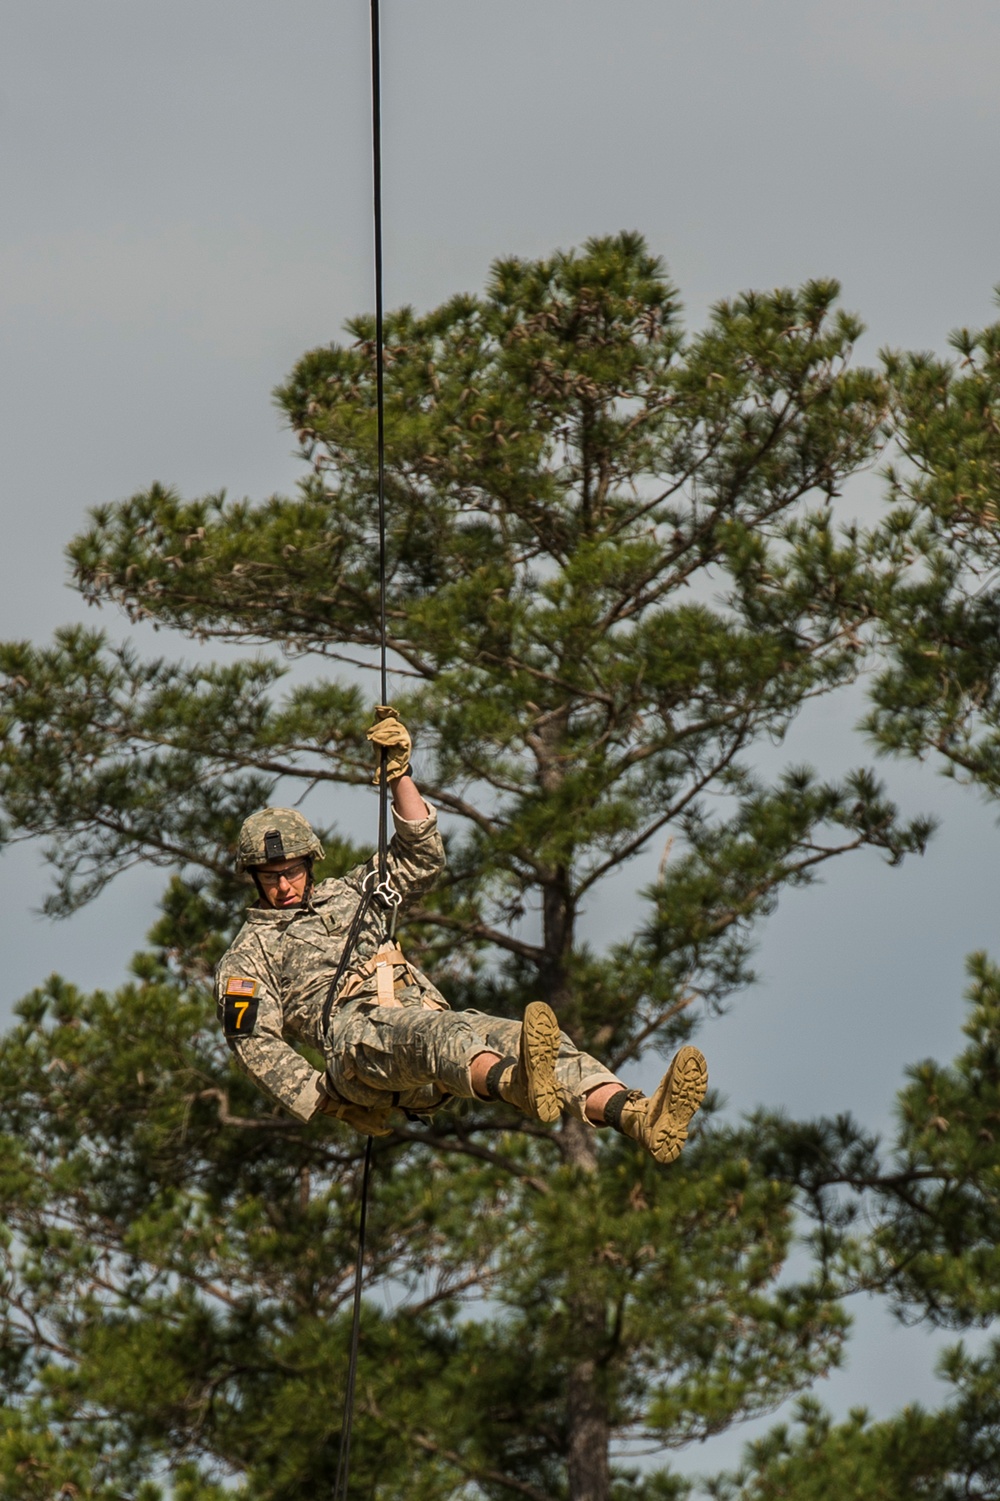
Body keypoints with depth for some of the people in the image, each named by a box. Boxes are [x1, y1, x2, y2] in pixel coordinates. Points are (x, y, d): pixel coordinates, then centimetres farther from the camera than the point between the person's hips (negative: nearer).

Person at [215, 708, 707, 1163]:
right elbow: (255, 1044, 9)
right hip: (357, 1033, -6)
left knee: (518, 1039, -25)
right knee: (439, 1033, -42)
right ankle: (520, 1083, -77)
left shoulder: (344, 895, 36)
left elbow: (421, 859, 28)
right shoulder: (248, 953, 22)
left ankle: (643, 1120, -49)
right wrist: (324, 1100, -4)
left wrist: (399, 775, 17)